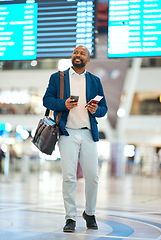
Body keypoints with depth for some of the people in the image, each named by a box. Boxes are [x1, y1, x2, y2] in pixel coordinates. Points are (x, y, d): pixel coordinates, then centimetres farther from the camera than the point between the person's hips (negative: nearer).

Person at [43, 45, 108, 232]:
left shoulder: (95, 81, 16)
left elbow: (104, 108, 15)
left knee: (92, 176, 0)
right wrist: (63, 104, -13)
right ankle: (70, 218, 1)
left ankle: (90, 213, 21)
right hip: (67, 133, -2)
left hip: (88, 133, 2)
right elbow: (47, 99, 5)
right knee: (68, 176, -8)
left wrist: (96, 110, -8)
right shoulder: (57, 78, 12)